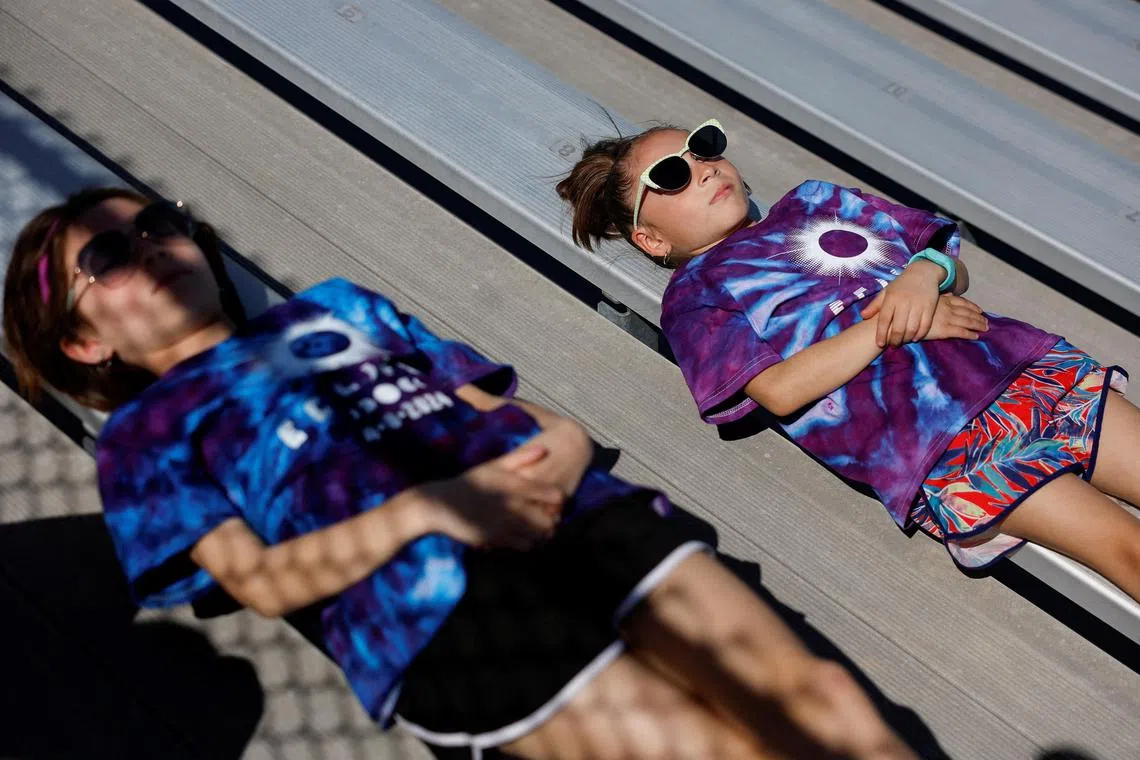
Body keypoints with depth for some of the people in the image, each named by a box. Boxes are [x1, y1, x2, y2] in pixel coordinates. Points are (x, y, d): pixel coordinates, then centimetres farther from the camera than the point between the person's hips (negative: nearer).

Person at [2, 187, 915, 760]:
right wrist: (428, 510, -13)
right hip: (430, 607, -4)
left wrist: (562, 451, 0)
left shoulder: (338, 304, 29)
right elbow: (260, 579, 2)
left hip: (584, 513, 5)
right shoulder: (146, 431, 18)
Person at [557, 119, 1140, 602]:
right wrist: (889, 326, -9)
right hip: (928, 442, -6)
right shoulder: (693, 295, 7)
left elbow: (956, 270, 23)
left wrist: (926, 271, -1)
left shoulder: (815, 202, 24)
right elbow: (781, 388, -9)